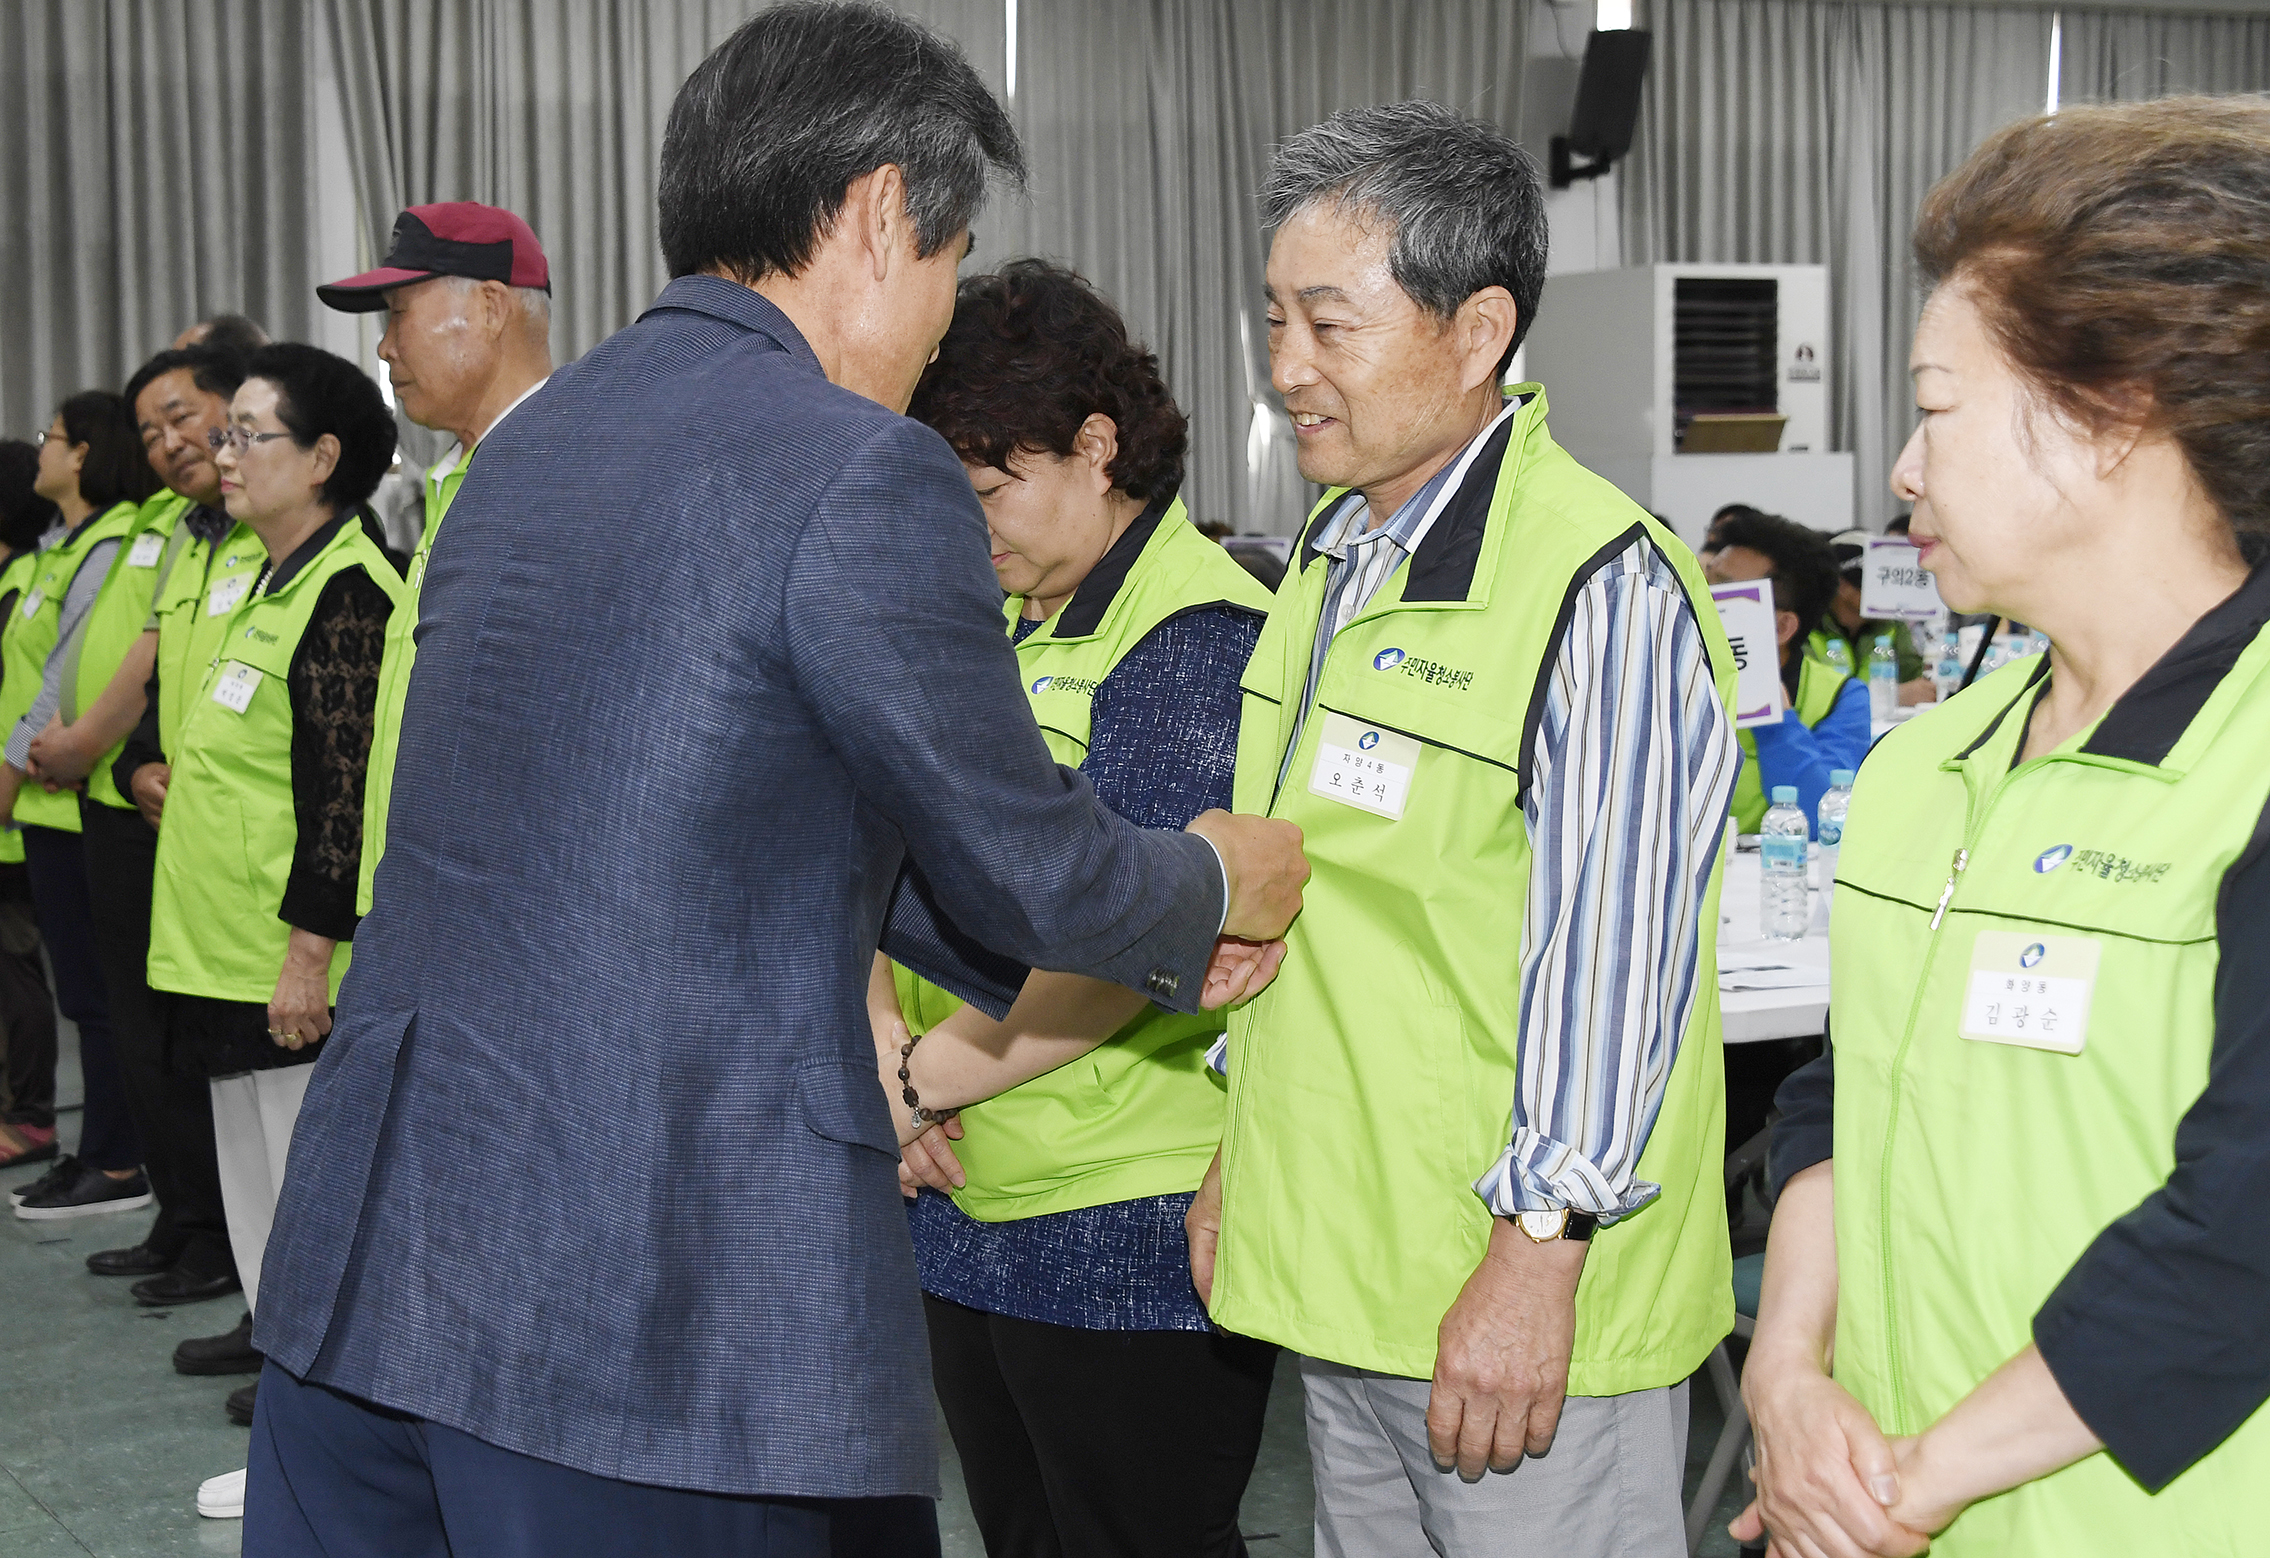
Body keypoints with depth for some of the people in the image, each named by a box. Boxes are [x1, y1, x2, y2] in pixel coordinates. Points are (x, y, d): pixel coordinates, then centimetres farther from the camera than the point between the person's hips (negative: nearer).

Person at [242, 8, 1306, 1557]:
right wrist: (1219, 884, 18)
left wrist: (1154, 947, 24)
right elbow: (1027, 871, -5)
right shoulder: (864, 474, -13)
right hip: (661, 1301, -8)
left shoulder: (538, 434, 14)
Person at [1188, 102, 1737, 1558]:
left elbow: (1609, 959, -20)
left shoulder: (1603, 590, -17)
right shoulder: (1332, 558, 12)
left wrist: (1537, 1252, -21)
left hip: (1517, 1292, -8)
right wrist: (1240, 1159, 20)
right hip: (1341, 1268, 9)